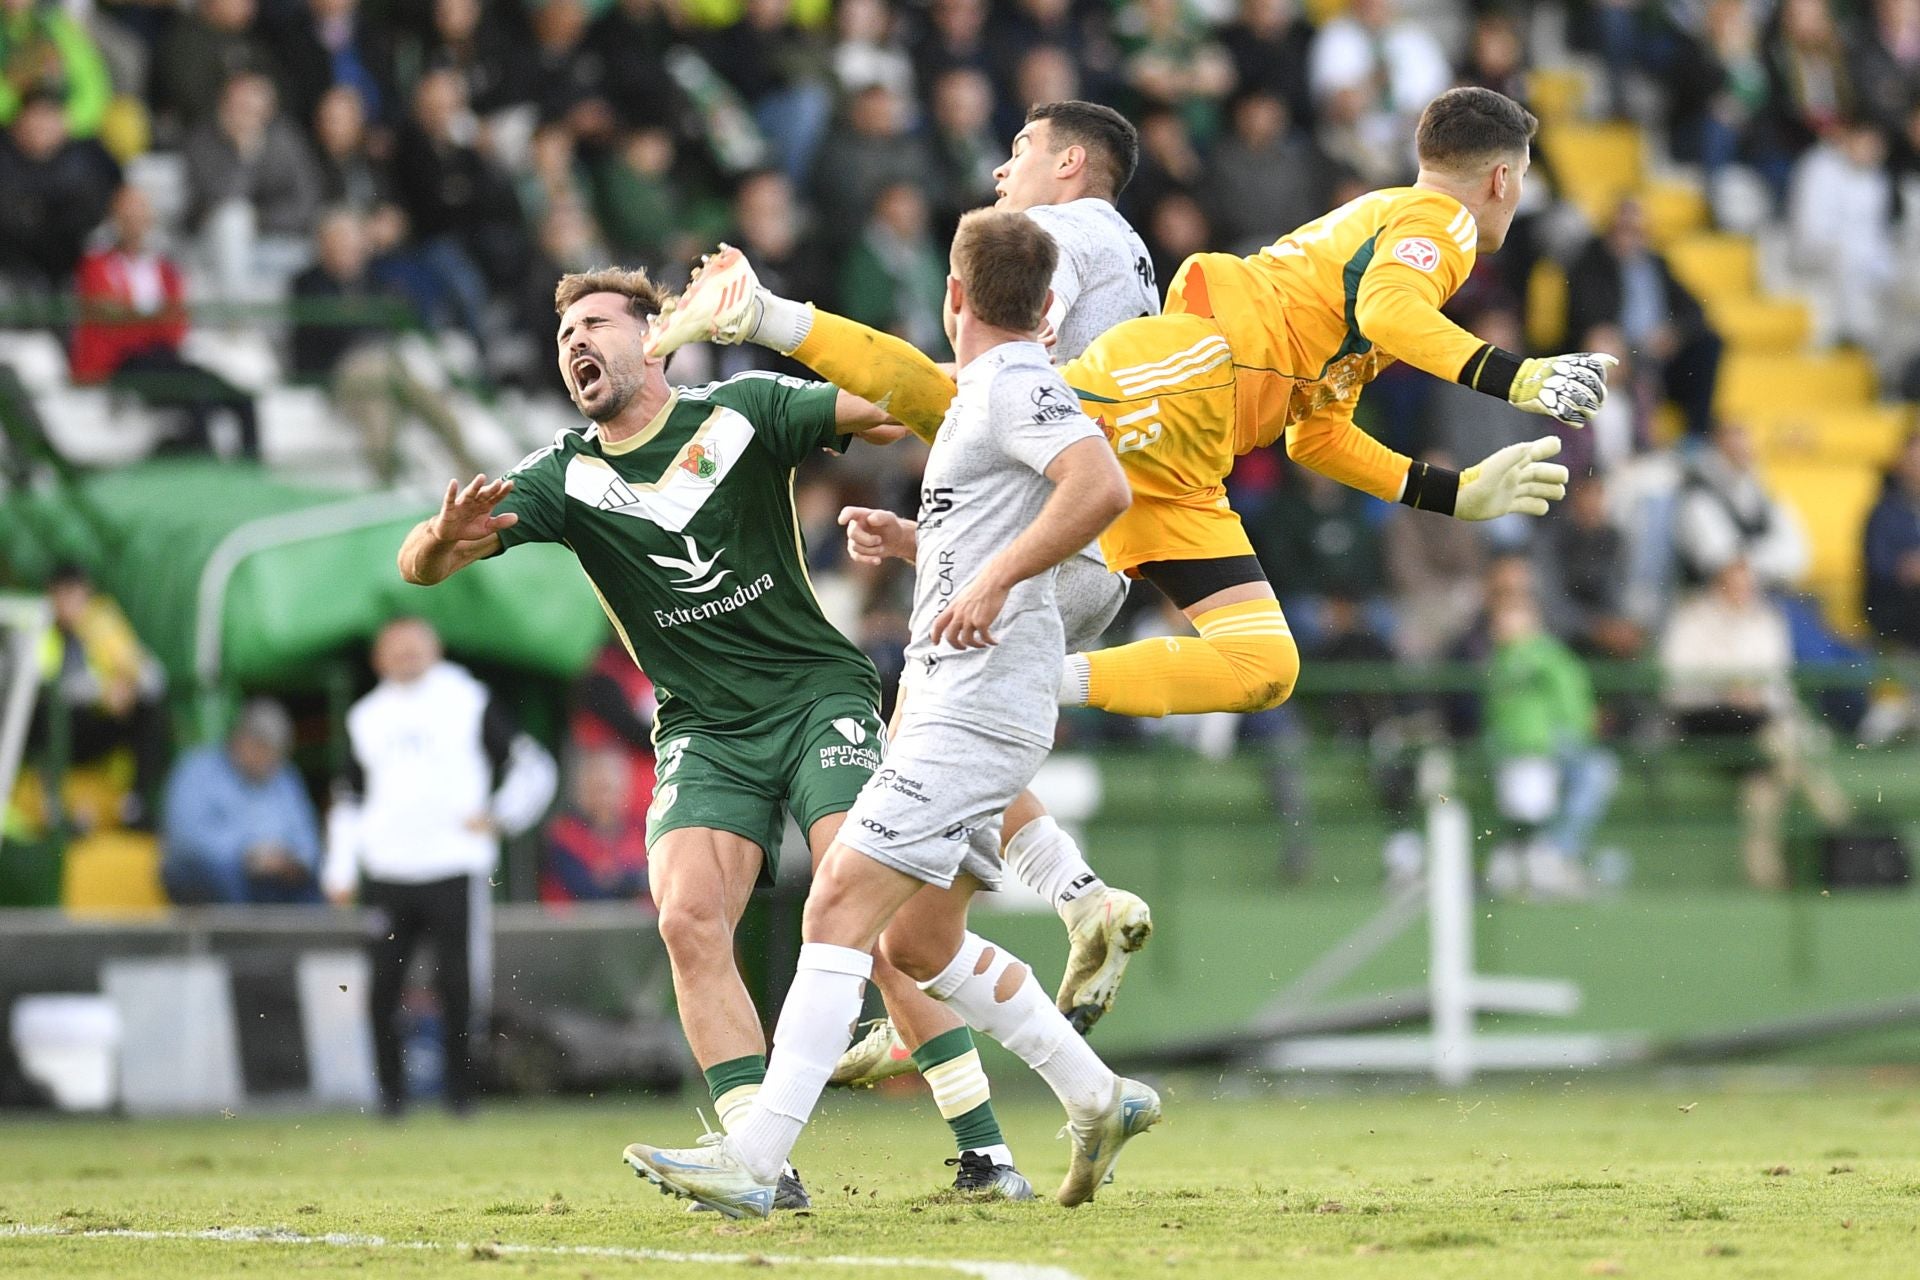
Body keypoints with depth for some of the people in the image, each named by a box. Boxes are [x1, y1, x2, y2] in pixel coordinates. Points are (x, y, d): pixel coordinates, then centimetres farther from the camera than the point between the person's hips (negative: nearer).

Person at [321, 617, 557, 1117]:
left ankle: (460, 1090, 4)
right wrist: (340, 871, 13)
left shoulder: (468, 702, 5)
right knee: (382, 987, -4)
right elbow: (351, 799, 20)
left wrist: (499, 817, -5)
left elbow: (533, 767, 7)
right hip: (386, 875, 3)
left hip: (454, 870, -3)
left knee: (458, 986, -6)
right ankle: (390, 1090, 4)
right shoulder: (367, 717, 15)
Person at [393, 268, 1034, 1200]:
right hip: (704, 733, 3)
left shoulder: (742, 412, -3)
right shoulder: (566, 478, 1)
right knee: (689, 921, -19)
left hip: (819, 695, -3)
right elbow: (417, 565, -7)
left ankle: (985, 1151, -11)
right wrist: (443, 537, -31)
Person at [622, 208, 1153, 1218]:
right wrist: (908, 543, 41)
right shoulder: (987, 391, 20)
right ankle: (1101, 1101, 24)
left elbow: (1101, 487, -28)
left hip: (975, 711, -11)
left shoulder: (1014, 384, -10)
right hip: (944, 703, 11)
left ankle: (752, 1161, -24)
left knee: (839, 908, -17)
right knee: (919, 943, 16)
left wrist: (994, 577, -29)